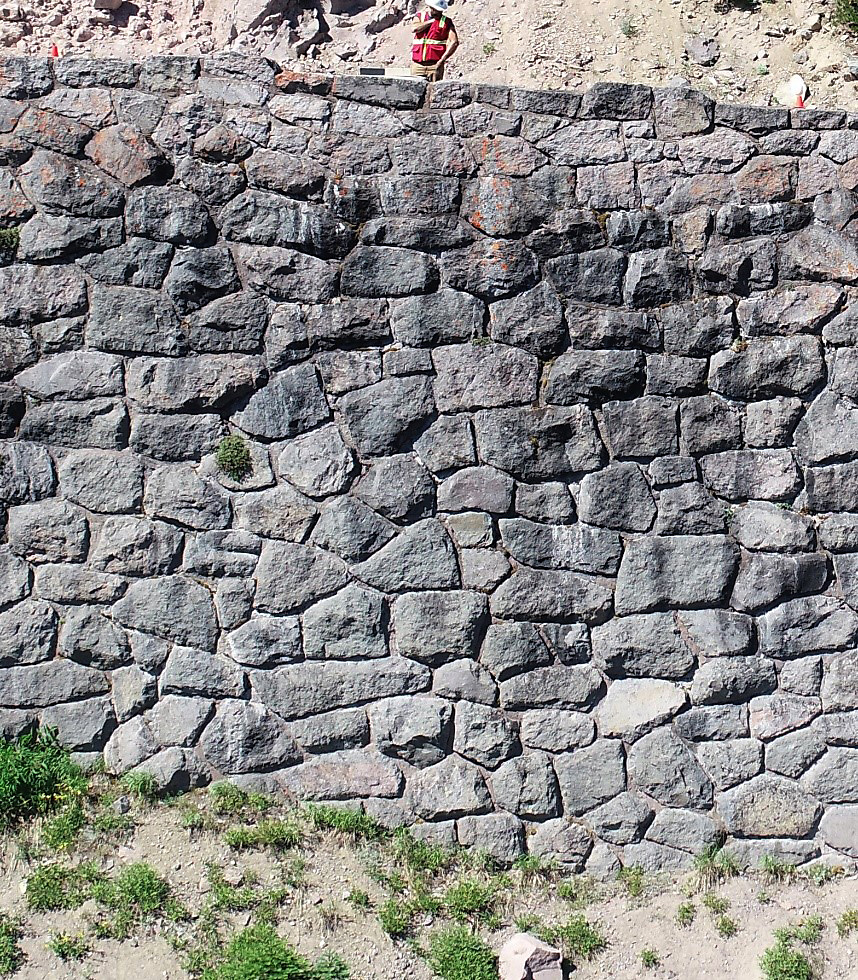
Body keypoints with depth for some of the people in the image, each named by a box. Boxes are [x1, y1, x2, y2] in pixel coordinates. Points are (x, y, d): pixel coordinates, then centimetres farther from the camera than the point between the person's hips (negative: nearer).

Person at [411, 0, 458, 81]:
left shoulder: (446, 22, 4)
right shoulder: (420, 16, 13)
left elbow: (454, 42, -6)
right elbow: (414, 28, -10)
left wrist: (442, 60, -13)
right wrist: (432, 20, -3)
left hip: (435, 64, -2)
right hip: (417, 64, 2)